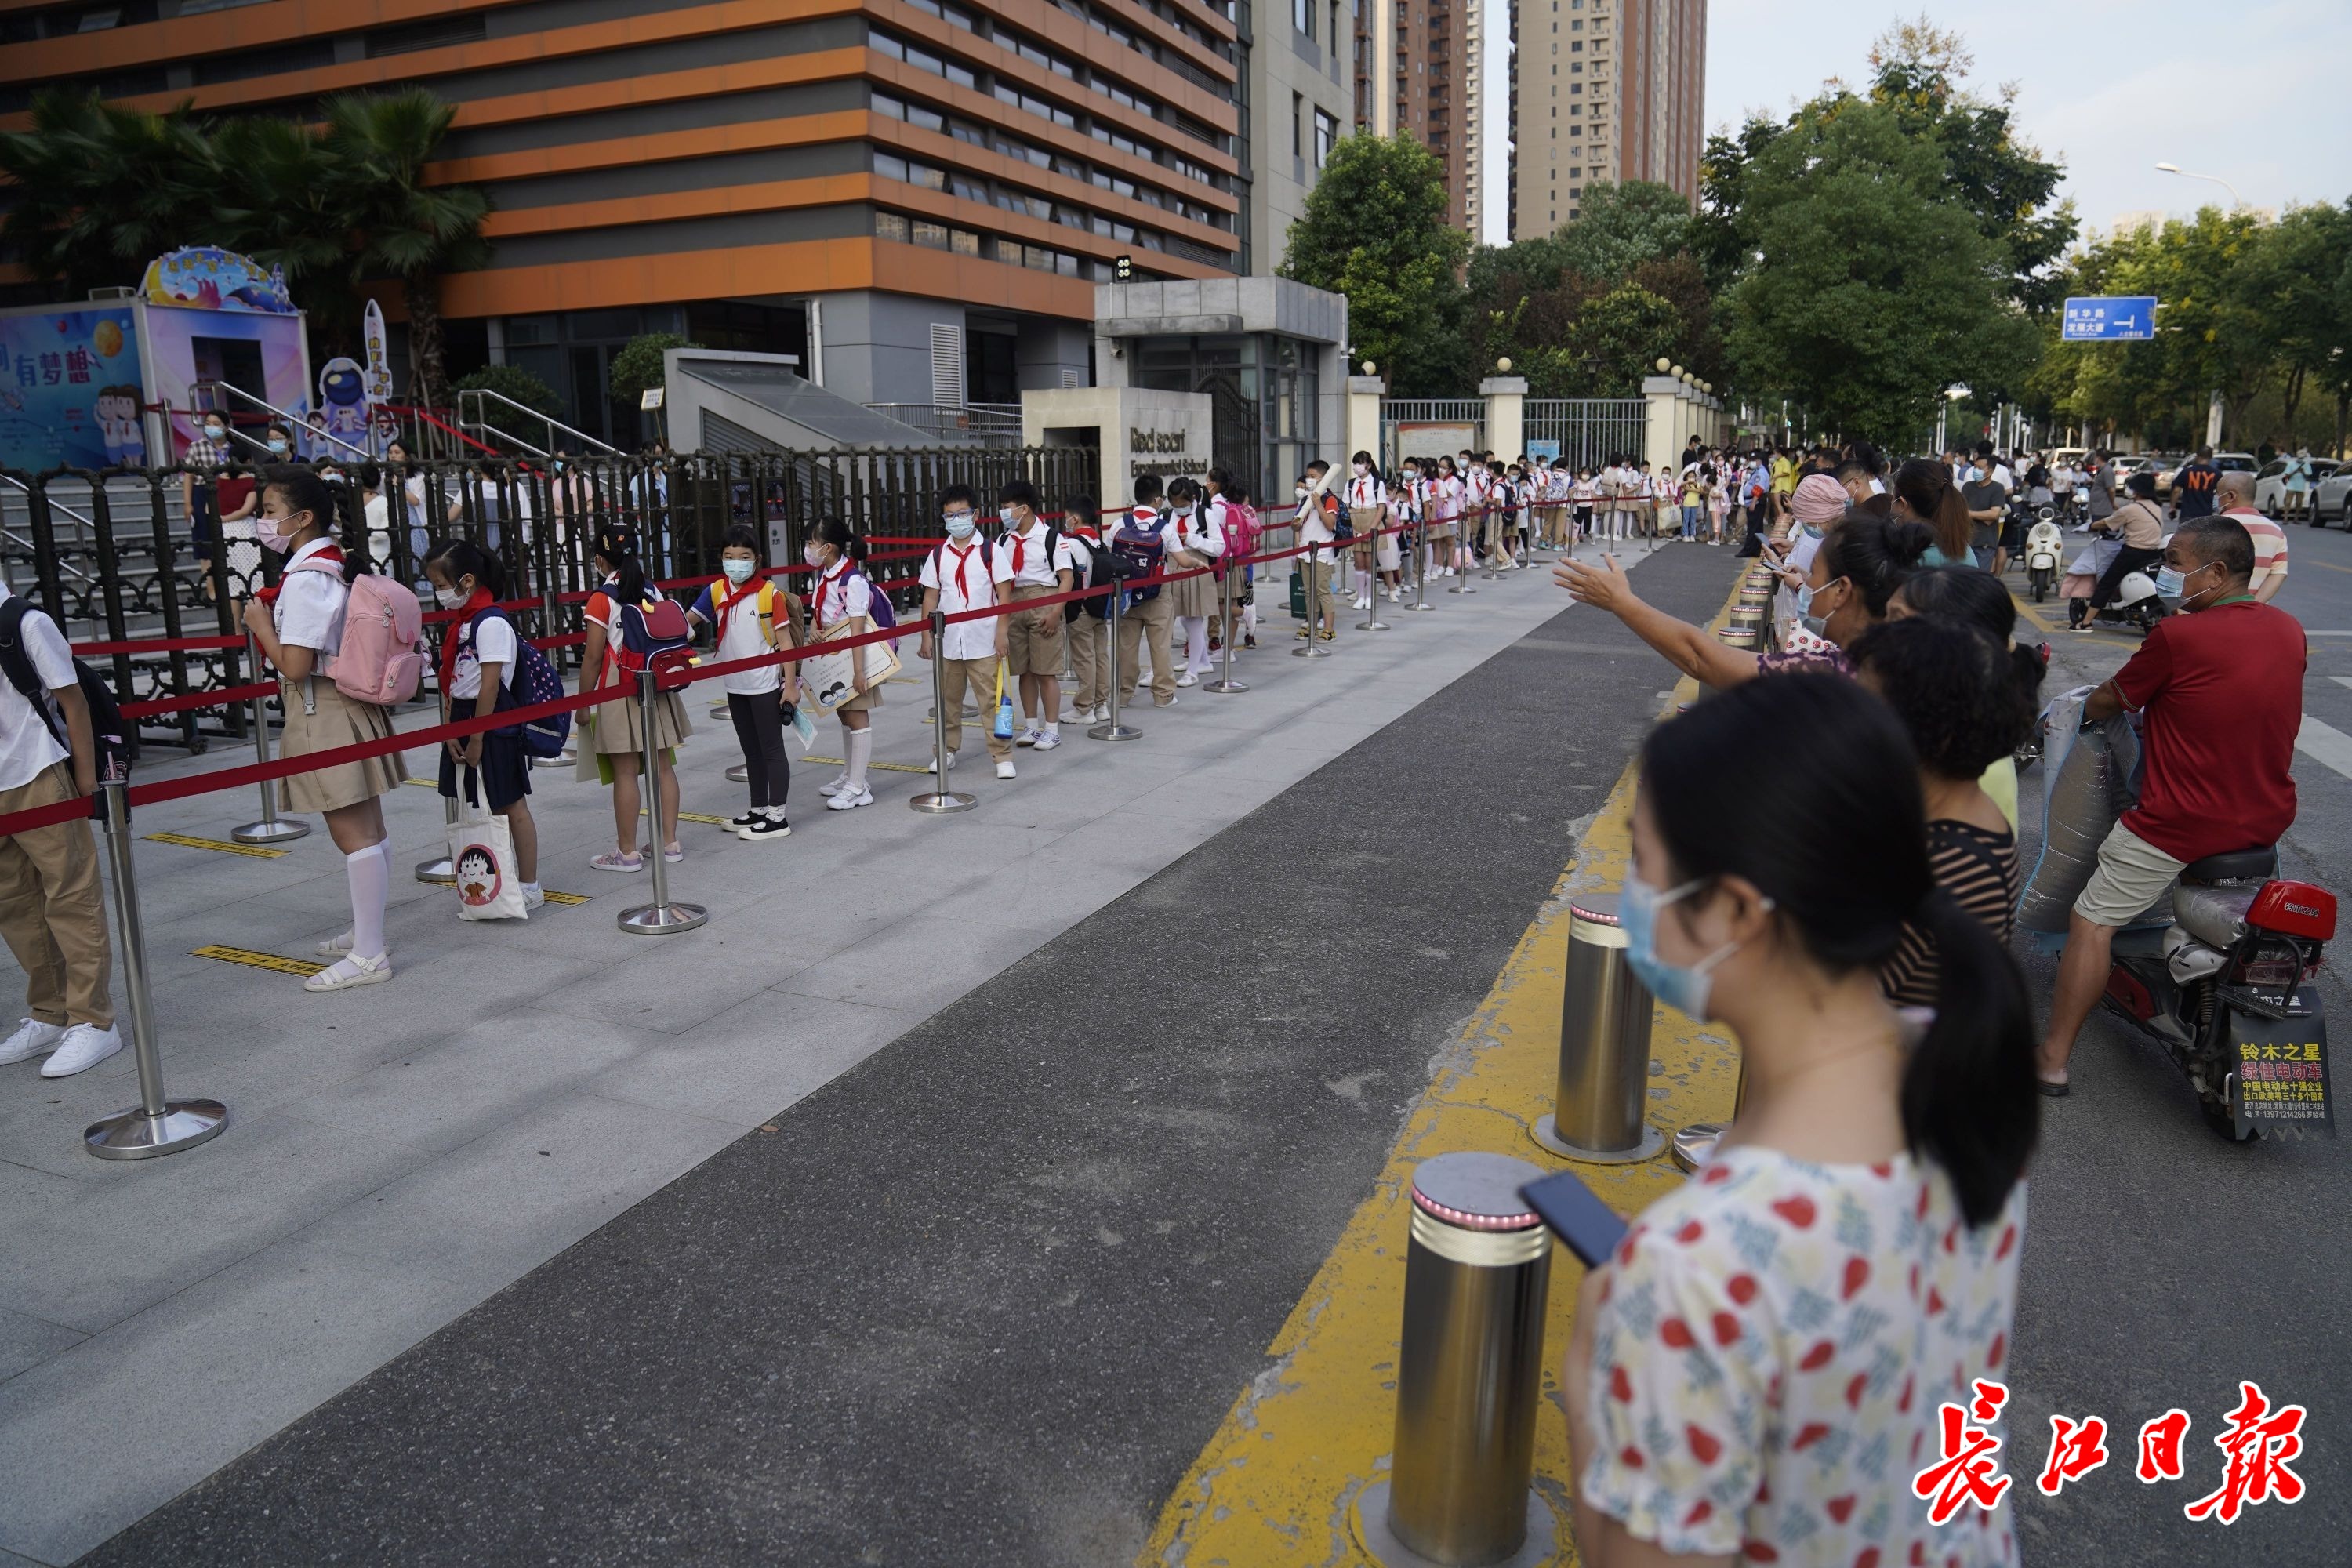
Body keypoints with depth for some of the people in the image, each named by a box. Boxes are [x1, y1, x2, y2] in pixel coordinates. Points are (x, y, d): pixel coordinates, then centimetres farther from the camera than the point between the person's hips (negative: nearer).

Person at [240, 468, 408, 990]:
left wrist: (260, 624, -9)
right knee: (363, 827, 17)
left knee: (353, 833, -6)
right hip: (350, 706, 10)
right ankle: (364, 932, 32)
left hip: (322, 712, -10)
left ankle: (369, 956, -1)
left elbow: (294, 665, -23)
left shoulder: (305, 578, -19)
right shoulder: (341, 566, 10)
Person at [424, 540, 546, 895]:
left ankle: (529, 888, 9)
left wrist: (477, 739, -17)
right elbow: (452, 682, 9)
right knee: (483, 809, 13)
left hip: (492, 726, -9)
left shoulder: (492, 623, -16)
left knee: (510, 806, 0)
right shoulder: (461, 623, 11)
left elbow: (490, 686, -19)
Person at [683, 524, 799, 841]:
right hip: (734, 685, 6)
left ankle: (777, 817, 8)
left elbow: (786, 641, -10)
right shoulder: (716, 592, 3)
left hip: (765, 684, -6)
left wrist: (791, 684, -12)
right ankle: (758, 810, 29)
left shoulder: (769, 593, -10)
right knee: (751, 750, 17)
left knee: (771, 749, 2)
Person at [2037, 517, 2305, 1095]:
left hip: (2181, 823, -7)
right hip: (2269, 818, 7)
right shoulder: (2290, 631, 2)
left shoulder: (2178, 636, -18)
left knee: (2092, 923, 3)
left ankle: (2053, 1058, 4)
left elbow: (2108, 701, -4)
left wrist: (2089, 710, 19)